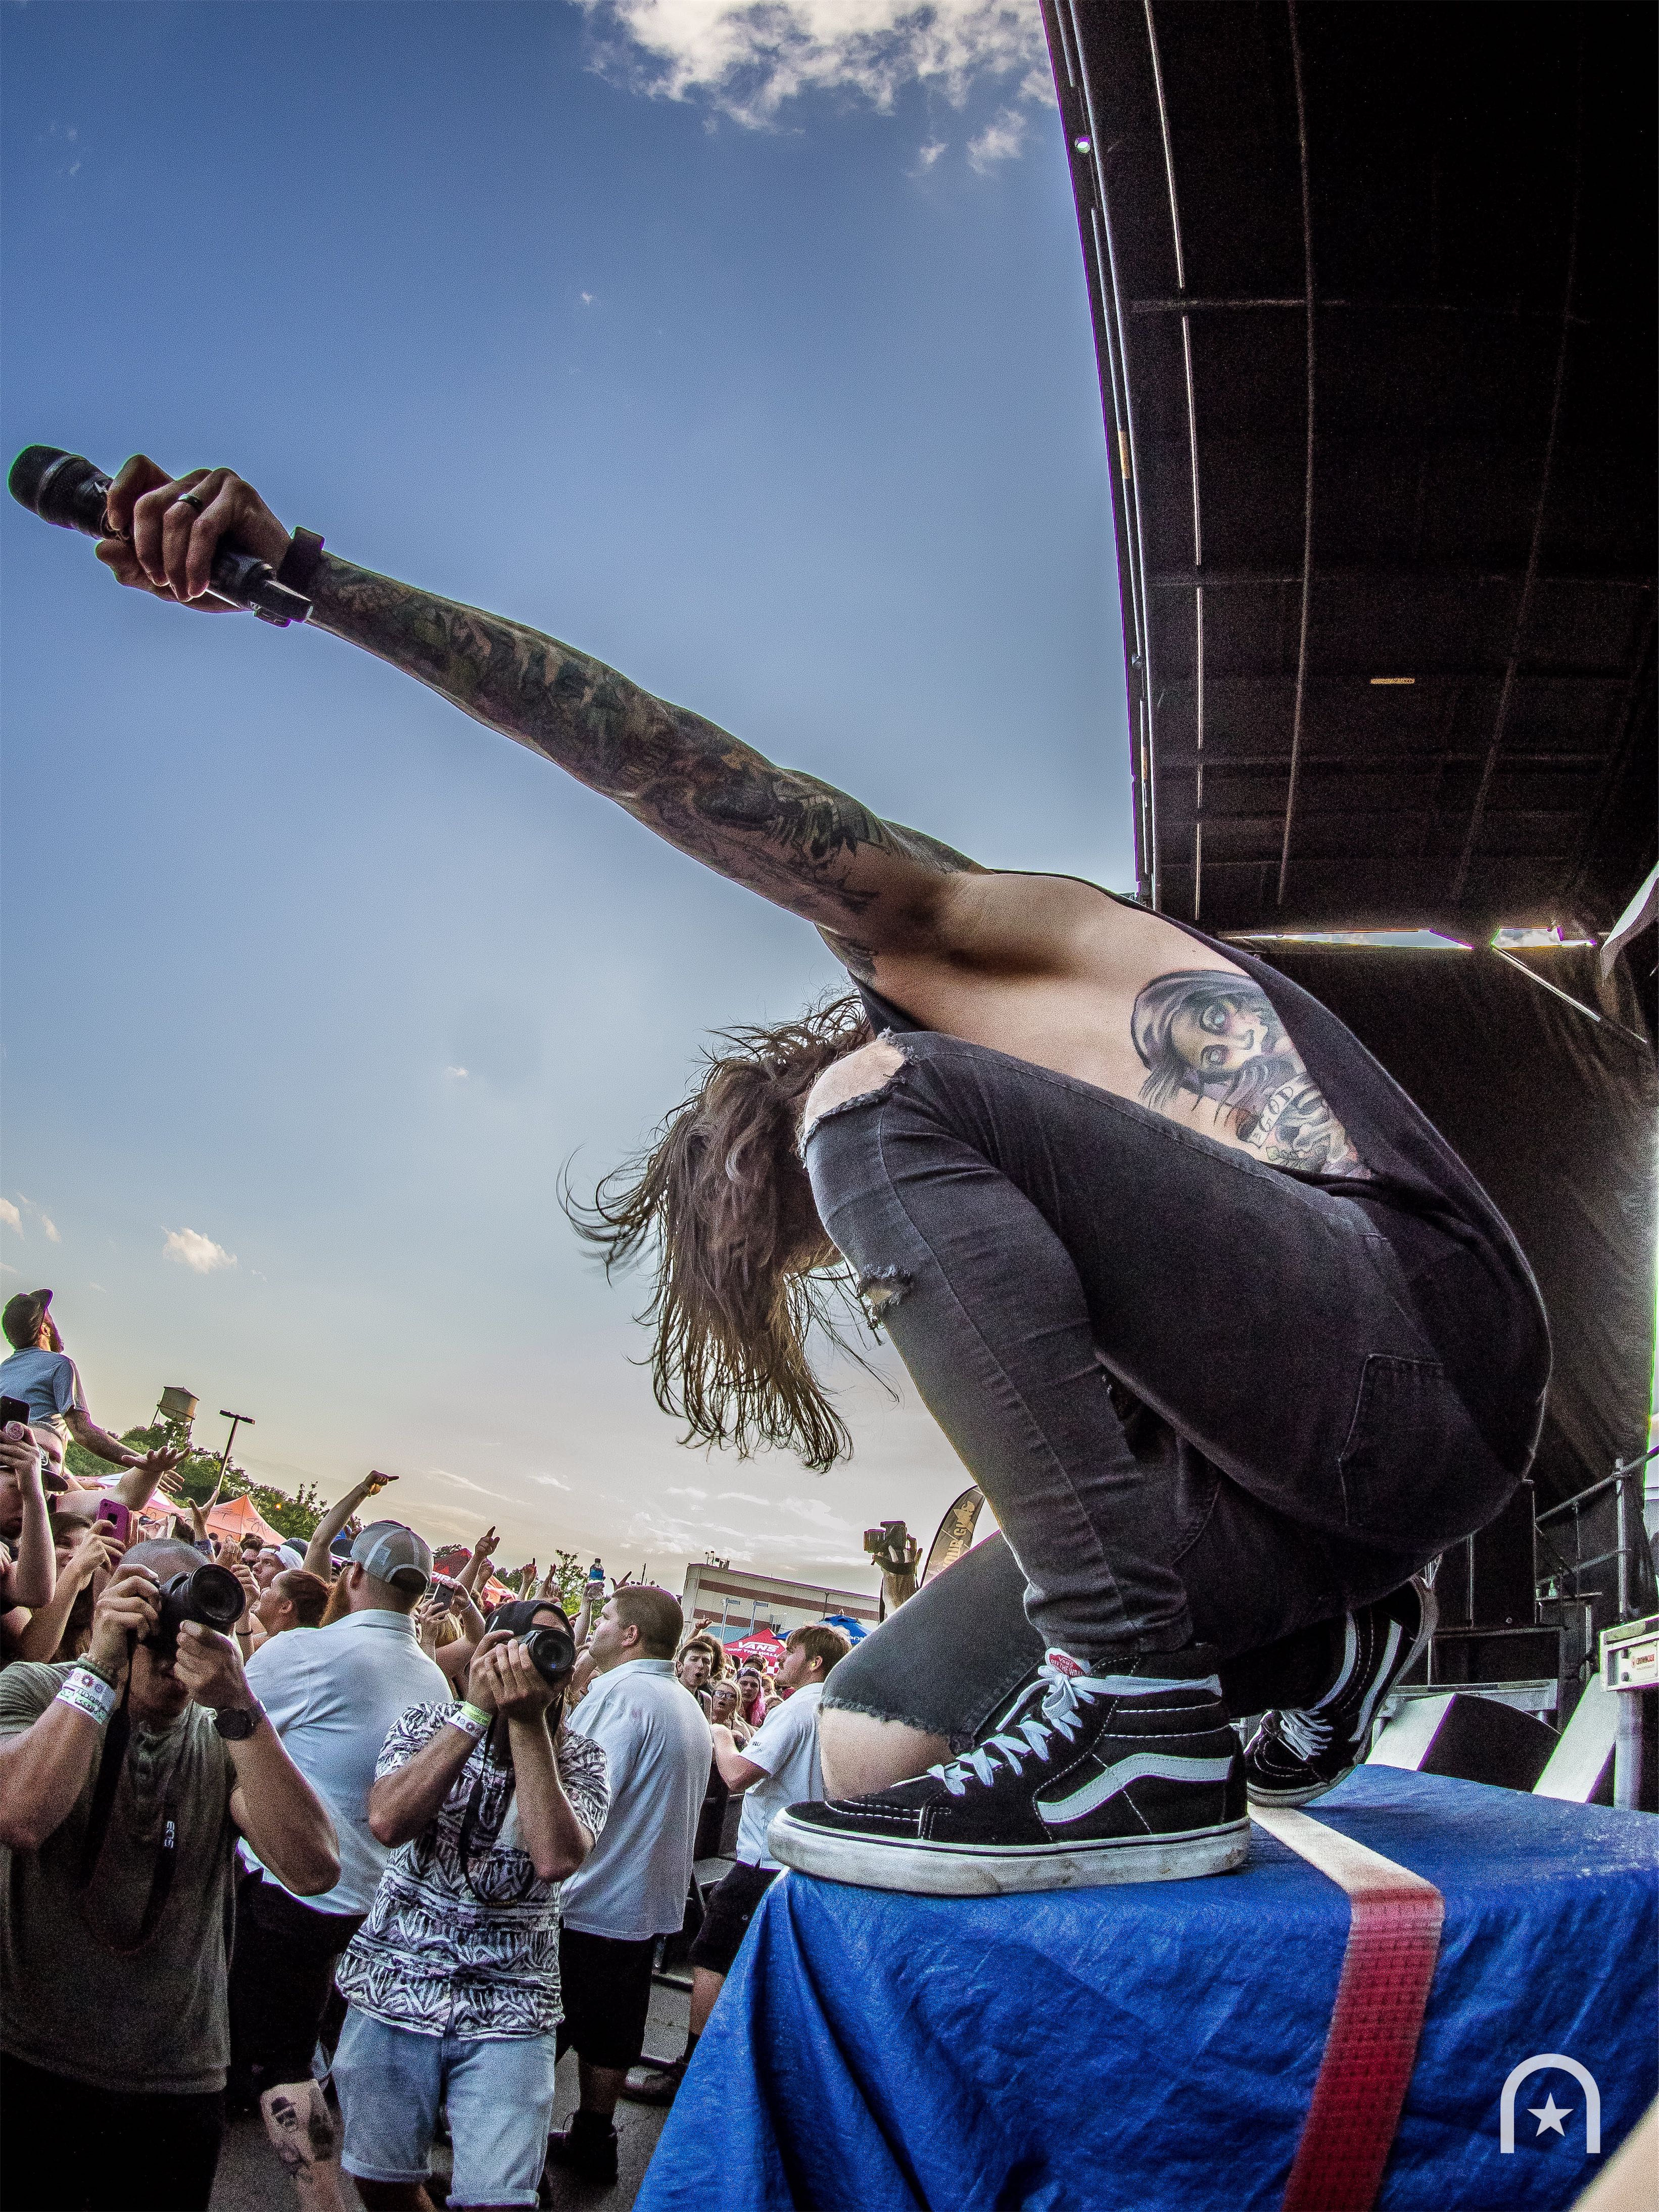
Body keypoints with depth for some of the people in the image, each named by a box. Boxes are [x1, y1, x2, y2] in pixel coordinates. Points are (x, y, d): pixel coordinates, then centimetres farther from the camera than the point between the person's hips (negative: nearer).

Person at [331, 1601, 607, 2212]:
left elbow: (556, 1859, -24)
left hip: (508, 2010, -1)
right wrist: (477, 1709, -24)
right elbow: (388, 1821, -21)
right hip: (394, 1989, 1)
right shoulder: (428, 1723, -2)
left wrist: (528, 1721, -25)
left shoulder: (578, 1759, -4)